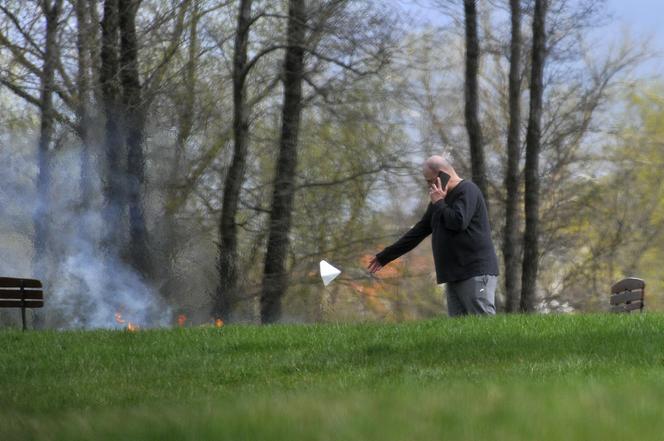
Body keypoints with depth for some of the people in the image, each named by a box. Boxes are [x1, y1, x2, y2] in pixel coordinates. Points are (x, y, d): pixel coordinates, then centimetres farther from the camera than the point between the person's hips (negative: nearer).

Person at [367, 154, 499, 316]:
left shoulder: (467, 191, -6)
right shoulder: (441, 198, 21)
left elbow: (458, 222, -22)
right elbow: (418, 231, 25)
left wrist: (438, 204, -5)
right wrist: (385, 256, 26)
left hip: (476, 273, -9)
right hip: (454, 277, 9)